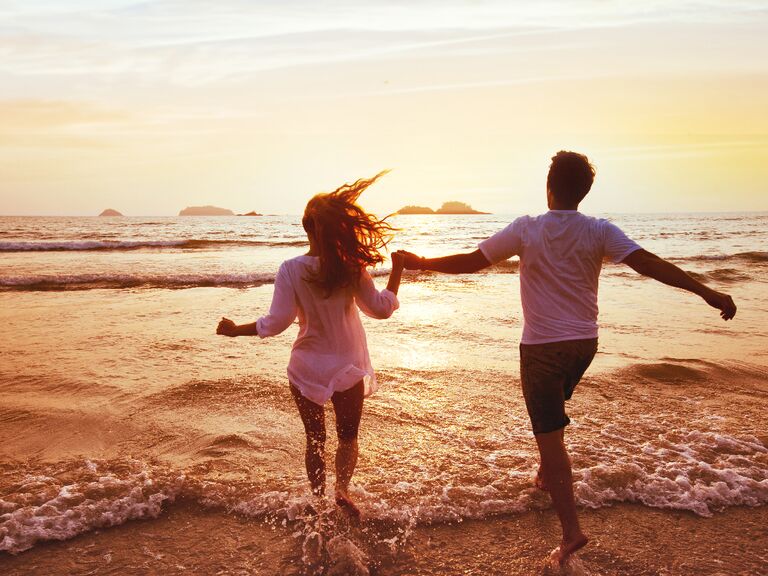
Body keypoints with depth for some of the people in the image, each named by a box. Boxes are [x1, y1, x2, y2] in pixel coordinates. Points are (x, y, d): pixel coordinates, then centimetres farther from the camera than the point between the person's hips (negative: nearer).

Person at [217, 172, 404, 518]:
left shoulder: (291, 270, -15)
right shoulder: (352, 267, -12)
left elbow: (277, 322, -15)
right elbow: (381, 308, -5)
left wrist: (236, 330, 0)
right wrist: (396, 272, 7)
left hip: (307, 369, 0)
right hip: (349, 368, 0)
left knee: (315, 438, 19)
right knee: (348, 436, 21)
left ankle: (319, 500, 28)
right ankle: (342, 488, 5)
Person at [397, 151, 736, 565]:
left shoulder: (526, 230, -11)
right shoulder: (599, 231, -6)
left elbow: (471, 262, -8)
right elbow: (647, 263, -15)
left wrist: (422, 263, 5)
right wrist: (705, 291, -12)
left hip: (541, 346, -4)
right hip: (584, 343, 4)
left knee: (550, 434, 0)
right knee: (553, 412, 29)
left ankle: (571, 529, -4)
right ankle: (546, 474, 46)